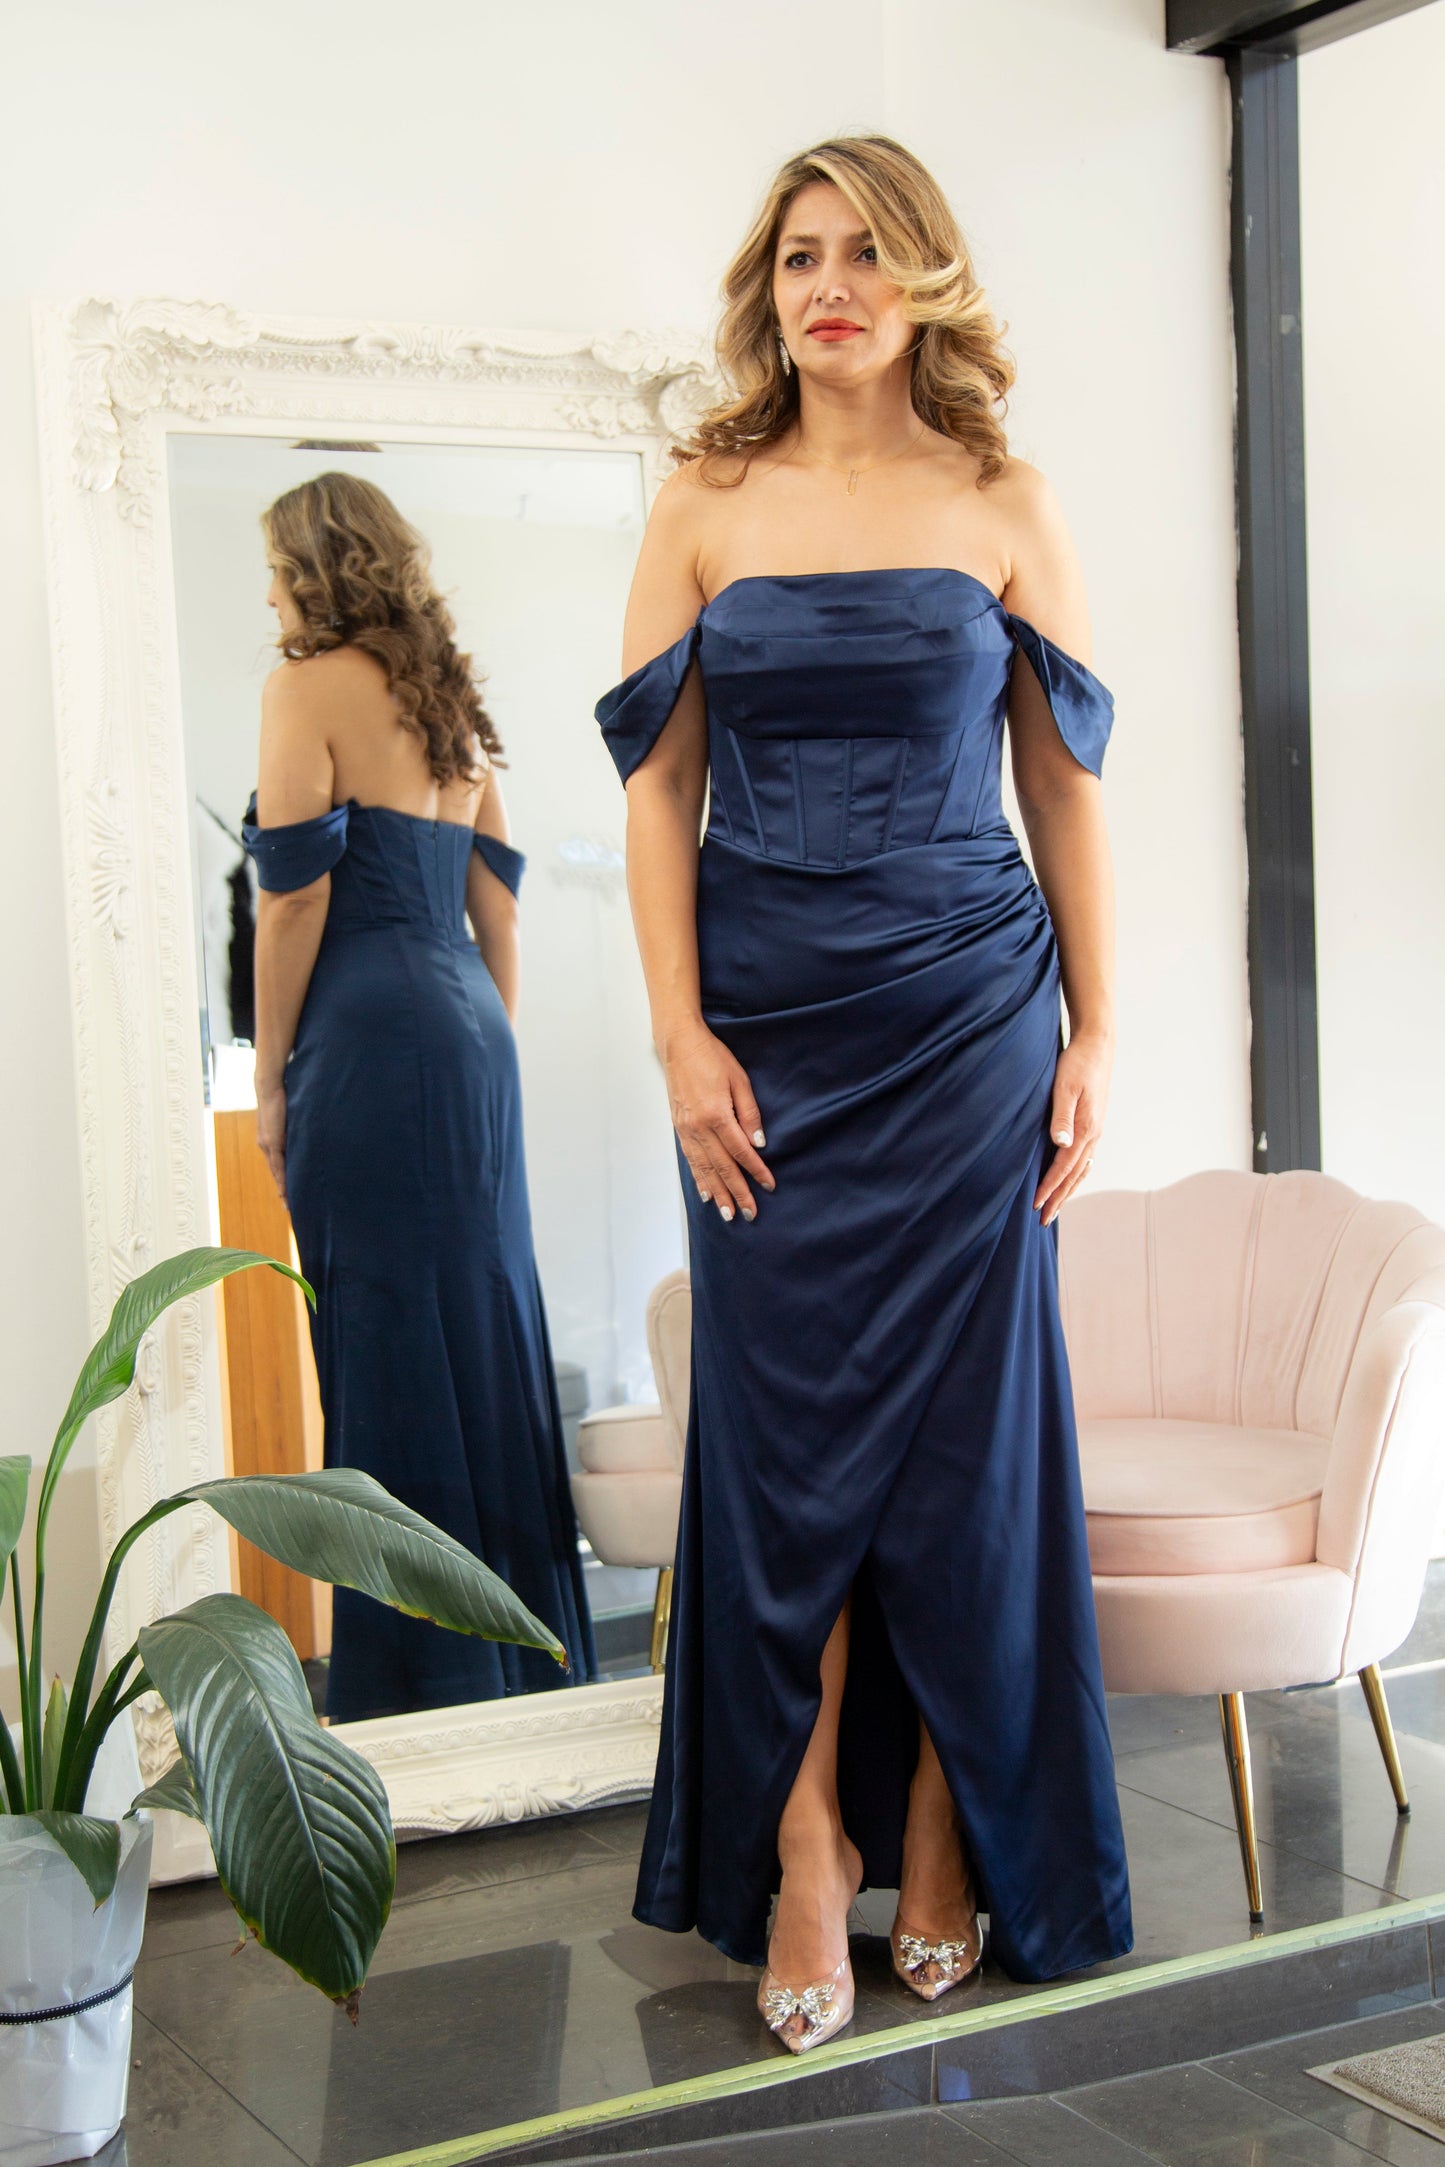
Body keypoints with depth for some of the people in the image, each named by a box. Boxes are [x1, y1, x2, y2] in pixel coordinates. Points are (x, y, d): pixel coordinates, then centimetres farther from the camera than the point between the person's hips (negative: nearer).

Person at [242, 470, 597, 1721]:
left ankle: (423, 1669, 2)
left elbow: (296, 897, -9)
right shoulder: (454, 703, 18)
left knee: (394, 1347, -3)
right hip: (470, 1029, 8)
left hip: (370, 1039, -7)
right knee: (488, 1330, 11)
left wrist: (271, 1080, -3)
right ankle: (534, 1646, 19)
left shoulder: (309, 687, -4)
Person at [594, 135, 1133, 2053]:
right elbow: (657, 786, 4)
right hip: (769, 1028, 1)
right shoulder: (706, 506, 7)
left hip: (967, 1018, 0)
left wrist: (1093, 1037, 1)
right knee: (787, 1414, 3)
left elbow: (1067, 788, 6)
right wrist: (682, 1037, -5)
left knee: (957, 1415, 3)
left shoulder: (1005, 507, 5)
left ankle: (944, 1830, 18)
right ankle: (806, 1847, 12)